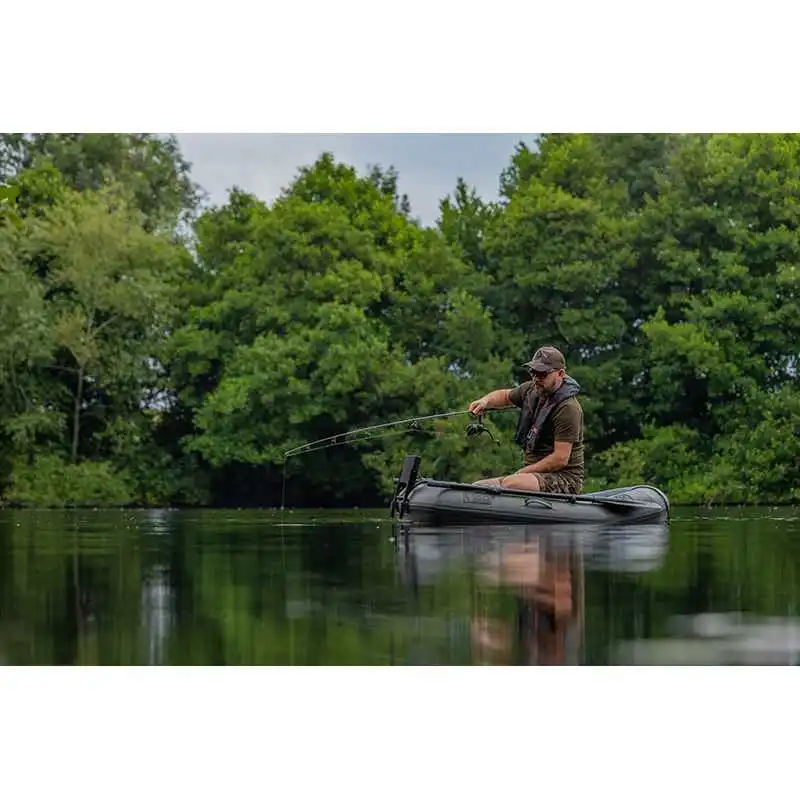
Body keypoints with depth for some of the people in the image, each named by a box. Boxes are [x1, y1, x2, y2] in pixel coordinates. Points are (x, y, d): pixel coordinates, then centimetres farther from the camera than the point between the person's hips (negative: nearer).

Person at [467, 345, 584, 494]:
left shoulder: (568, 409, -16)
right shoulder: (531, 390, 9)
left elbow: (560, 459, -21)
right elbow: (505, 396, 32)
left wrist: (520, 473, -18)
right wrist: (485, 401, 9)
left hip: (564, 478, -9)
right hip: (535, 474, 9)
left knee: (510, 484, -36)